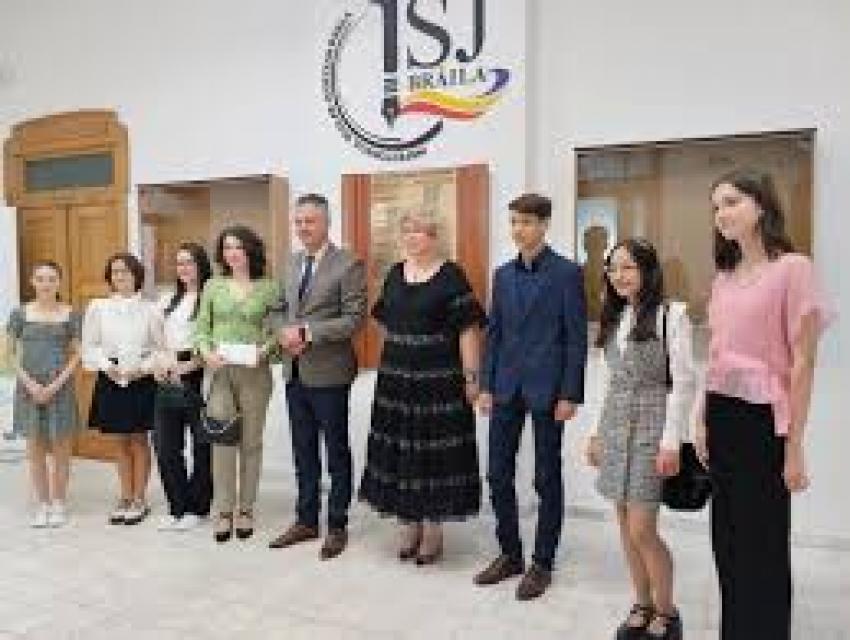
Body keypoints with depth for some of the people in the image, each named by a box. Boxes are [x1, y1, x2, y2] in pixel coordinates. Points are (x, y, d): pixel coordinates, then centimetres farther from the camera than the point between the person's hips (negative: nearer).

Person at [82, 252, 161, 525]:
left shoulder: (148, 309, -1)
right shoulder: (97, 308, 3)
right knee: (121, 442, 11)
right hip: (110, 378, 2)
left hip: (141, 378, -2)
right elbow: (90, 346, 4)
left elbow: (160, 347, 0)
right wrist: (107, 366, -10)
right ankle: (126, 498, 23)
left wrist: (144, 367, -13)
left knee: (139, 440, 5)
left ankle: (139, 500, 16)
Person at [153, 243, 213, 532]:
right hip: (169, 379, 7)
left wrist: (189, 365, -15)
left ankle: (195, 508, 16)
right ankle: (177, 507, 19)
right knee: (165, 445, 6)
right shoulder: (168, 300, 18)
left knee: (201, 444, 1)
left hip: (198, 376, -6)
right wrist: (161, 361, 3)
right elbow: (161, 340, 22)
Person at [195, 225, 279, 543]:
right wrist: (207, 351, -9)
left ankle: (246, 509, 20)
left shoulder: (268, 287, 2)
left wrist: (265, 349, -15)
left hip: (255, 372, -1)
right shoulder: (213, 285, 8)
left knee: (251, 441, 7)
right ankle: (223, 512, 12)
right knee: (222, 441, 0)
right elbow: (201, 327, 9)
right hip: (220, 371, 1)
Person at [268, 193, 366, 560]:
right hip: (294, 372, 7)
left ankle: (337, 527, 21)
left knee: (336, 450, 7)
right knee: (303, 450, 16)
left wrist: (308, 332, -20)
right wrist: (283, 331, -6)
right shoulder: (292, 262, 12)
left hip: (327, 372, -6)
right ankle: (306, 520, 31)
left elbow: (354, 319, -15)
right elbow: (279, 309, 16)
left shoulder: (348, 264, -9)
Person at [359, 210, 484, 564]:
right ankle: (409, 524, 26)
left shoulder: (451, 276, -8)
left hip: (439, 379, -5)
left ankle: (433, 528, 18)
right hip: (396, 378, 5)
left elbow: (467, 330, -11)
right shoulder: (394, 274, 9)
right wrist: (390, 361, 12)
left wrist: (471, 377, -14)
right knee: (400, 448, 10)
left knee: (434, 448, 3)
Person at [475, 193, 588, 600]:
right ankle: (510, 554, 27)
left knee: (546, 478, 7)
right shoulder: (503, 274, 10)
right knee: (498, 474, 9)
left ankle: (542, 563, 23)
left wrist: (570, 395, -11)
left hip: (547, 389, -5)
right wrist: (486, 386, 6)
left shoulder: (567, 273, -6)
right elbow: (493, 333, 11)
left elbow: (576, 337, -7)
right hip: (506, 388, 5)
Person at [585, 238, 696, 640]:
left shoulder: (671, 314, -8)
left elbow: (684, 382, -11)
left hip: (651, 427, -6)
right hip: (616, 428, 6)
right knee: (626, 528, 10)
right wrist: (597, 432, 14)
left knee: (642, 530, -5)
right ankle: (642, 607, 26)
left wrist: (671, 441, -15)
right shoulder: (613, 318, 11)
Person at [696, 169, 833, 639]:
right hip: (721, 416, 7)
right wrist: (702, 422, 12)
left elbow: (802, 364, -12)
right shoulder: (723, 276, 10)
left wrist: (794, 446, -12)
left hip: (762, 419, -6)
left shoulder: (792, 268, -10)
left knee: (762, 540, 6)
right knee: (727, 535, 14)